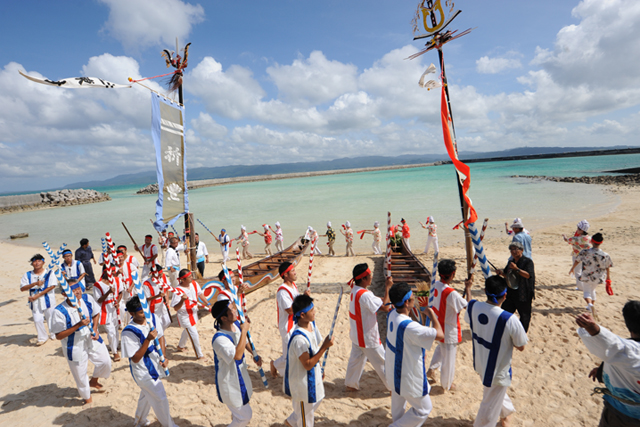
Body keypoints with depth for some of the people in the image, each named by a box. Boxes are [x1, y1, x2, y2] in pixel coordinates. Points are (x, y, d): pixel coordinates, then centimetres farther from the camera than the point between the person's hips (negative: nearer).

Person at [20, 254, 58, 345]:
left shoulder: (49, 273, -3)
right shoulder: (28, 275, 5)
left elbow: (52, 286, -12)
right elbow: (22, 288, -3)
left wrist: (38, 295, -16)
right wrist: (35, 284, -20)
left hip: (48, 300, -2)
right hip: (35, 302, 2)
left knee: (50, 318, 7)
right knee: (37, 320, -1)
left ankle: (53, 335, 29)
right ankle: (42, 337, 18)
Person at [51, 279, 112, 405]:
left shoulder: (88, 298, -15)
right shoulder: (60, 311, -28)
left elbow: (96, 314, 3)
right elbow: (58, 336, -21)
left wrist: (95, 329, -10)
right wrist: (78, 325, -32)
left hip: (92, 339, 4)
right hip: (75, 347, -4)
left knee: (105, 362, 14)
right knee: (81, 376, 15)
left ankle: (93, 380, 47)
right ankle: (87, 398, 43)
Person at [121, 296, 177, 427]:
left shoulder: (152, 318, -10)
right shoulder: (129, 332, -29)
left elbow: (160, 337, 5)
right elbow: (135, 359, -25)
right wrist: (148, 340, -36)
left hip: (155, 364, 6)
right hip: (143, 371, -6)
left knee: (147, 394, 28)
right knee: (160, 398, 5)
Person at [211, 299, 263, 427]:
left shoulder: (236, 325, -8)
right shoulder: (219, 339, -34)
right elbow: (237, 355, -44)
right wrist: (244, 331, -39)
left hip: (240, 374, 8)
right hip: (229, 382, -8)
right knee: (245, 416, 5)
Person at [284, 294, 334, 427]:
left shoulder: (311, 324, -8)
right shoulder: (299, 338, -35)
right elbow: (308, 365, -28)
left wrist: (320, 370, 14)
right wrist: (324, 347, -32)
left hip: (313, 375, 9)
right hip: (302, 380, -8)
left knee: (316, 399, 28)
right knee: (306, 412, 15)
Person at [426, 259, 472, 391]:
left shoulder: (435, 285, -10)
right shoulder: (451, 293, -33)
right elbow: (468, 305, -21)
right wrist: (468, 289, -11)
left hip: (437, 326, 7)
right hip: (449, 331, -7)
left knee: (441, 348, 34)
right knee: (448, 357, 15)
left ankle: (432, 368, 37)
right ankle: (447, 384, 34)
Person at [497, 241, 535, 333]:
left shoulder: (528, 261, -9)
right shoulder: (510, 262, 10)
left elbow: (528, 275, -23)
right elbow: (507, 275, 20)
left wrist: (516, 268, -34)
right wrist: (501, 273, -1)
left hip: (523, 294, -6)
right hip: (511, 293, 6)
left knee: (524, 315, 7)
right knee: (505, 311, 11)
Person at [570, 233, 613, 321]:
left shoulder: (585, 252, -17)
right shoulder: (605, 255, -13)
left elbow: (577, 261, -2)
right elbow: (607, 268, -2)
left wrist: (572, 268, 17)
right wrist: (608, 279, 12)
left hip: (586, 276, -3)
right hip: (598, 278, 3)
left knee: (586, 291, 9)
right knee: (592, 290, 27)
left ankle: (590, 304, -20)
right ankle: (592, 305, 38)